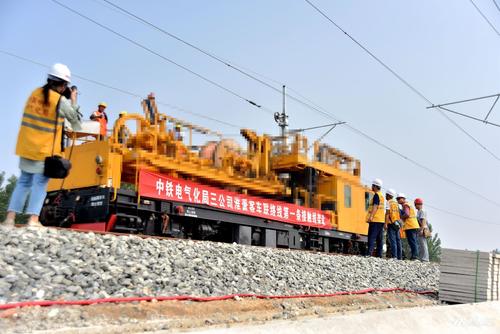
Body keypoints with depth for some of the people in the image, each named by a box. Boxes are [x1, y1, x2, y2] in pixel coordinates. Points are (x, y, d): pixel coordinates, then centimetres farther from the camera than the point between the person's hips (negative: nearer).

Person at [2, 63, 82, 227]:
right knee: (40, 183, 1)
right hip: (46, 149, -5)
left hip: (27, 146, 5)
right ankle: (33, 219, -5)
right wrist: (73, 101, 15)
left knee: (24, 181, 13)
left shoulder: (35, 93, 5)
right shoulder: (61, 101, -11)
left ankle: (10, 218, 9)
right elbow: (74, 117, 2)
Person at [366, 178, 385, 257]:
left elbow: (375, 206, -20)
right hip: (381, 220, 9)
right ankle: (379, 254, 9)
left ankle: (369, 253, -21)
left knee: (372, 237, -13)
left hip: (375, 220, -9)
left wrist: (371, 216, -28)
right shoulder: (382, 195, 20)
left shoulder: (376, 195, -8)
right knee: (379, 238, 8)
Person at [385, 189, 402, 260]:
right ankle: (399, 256, 7)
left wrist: (385, 224, -16)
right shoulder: (396, 203, 18)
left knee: (392, 240, -10)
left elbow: (387, 213, -13)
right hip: (397, 223, 7)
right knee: (398, 240, 7)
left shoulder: (388, 202, -4)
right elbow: (399, 214, 17)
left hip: (391, 223, -7)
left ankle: (394, 256, -15)